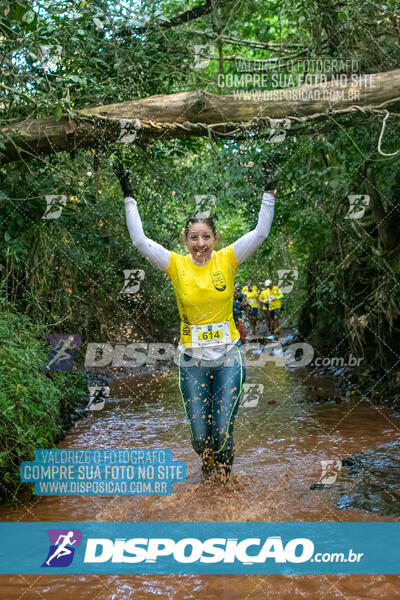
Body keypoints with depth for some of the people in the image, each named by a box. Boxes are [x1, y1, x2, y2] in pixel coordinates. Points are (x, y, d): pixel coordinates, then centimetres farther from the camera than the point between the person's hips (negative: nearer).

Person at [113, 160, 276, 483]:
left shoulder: (227, 260, -1)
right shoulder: (177, 265, -1)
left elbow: (261, 232, -6)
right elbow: (139, 239, -4)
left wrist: (269, 191, -10)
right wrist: (129, 197, -4)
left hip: (228, 357, 0)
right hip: (192, 360, 1)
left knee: (222, 433, -1)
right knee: (200, 435, 3)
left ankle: (224, 479, 31)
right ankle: (207, 469, 40)